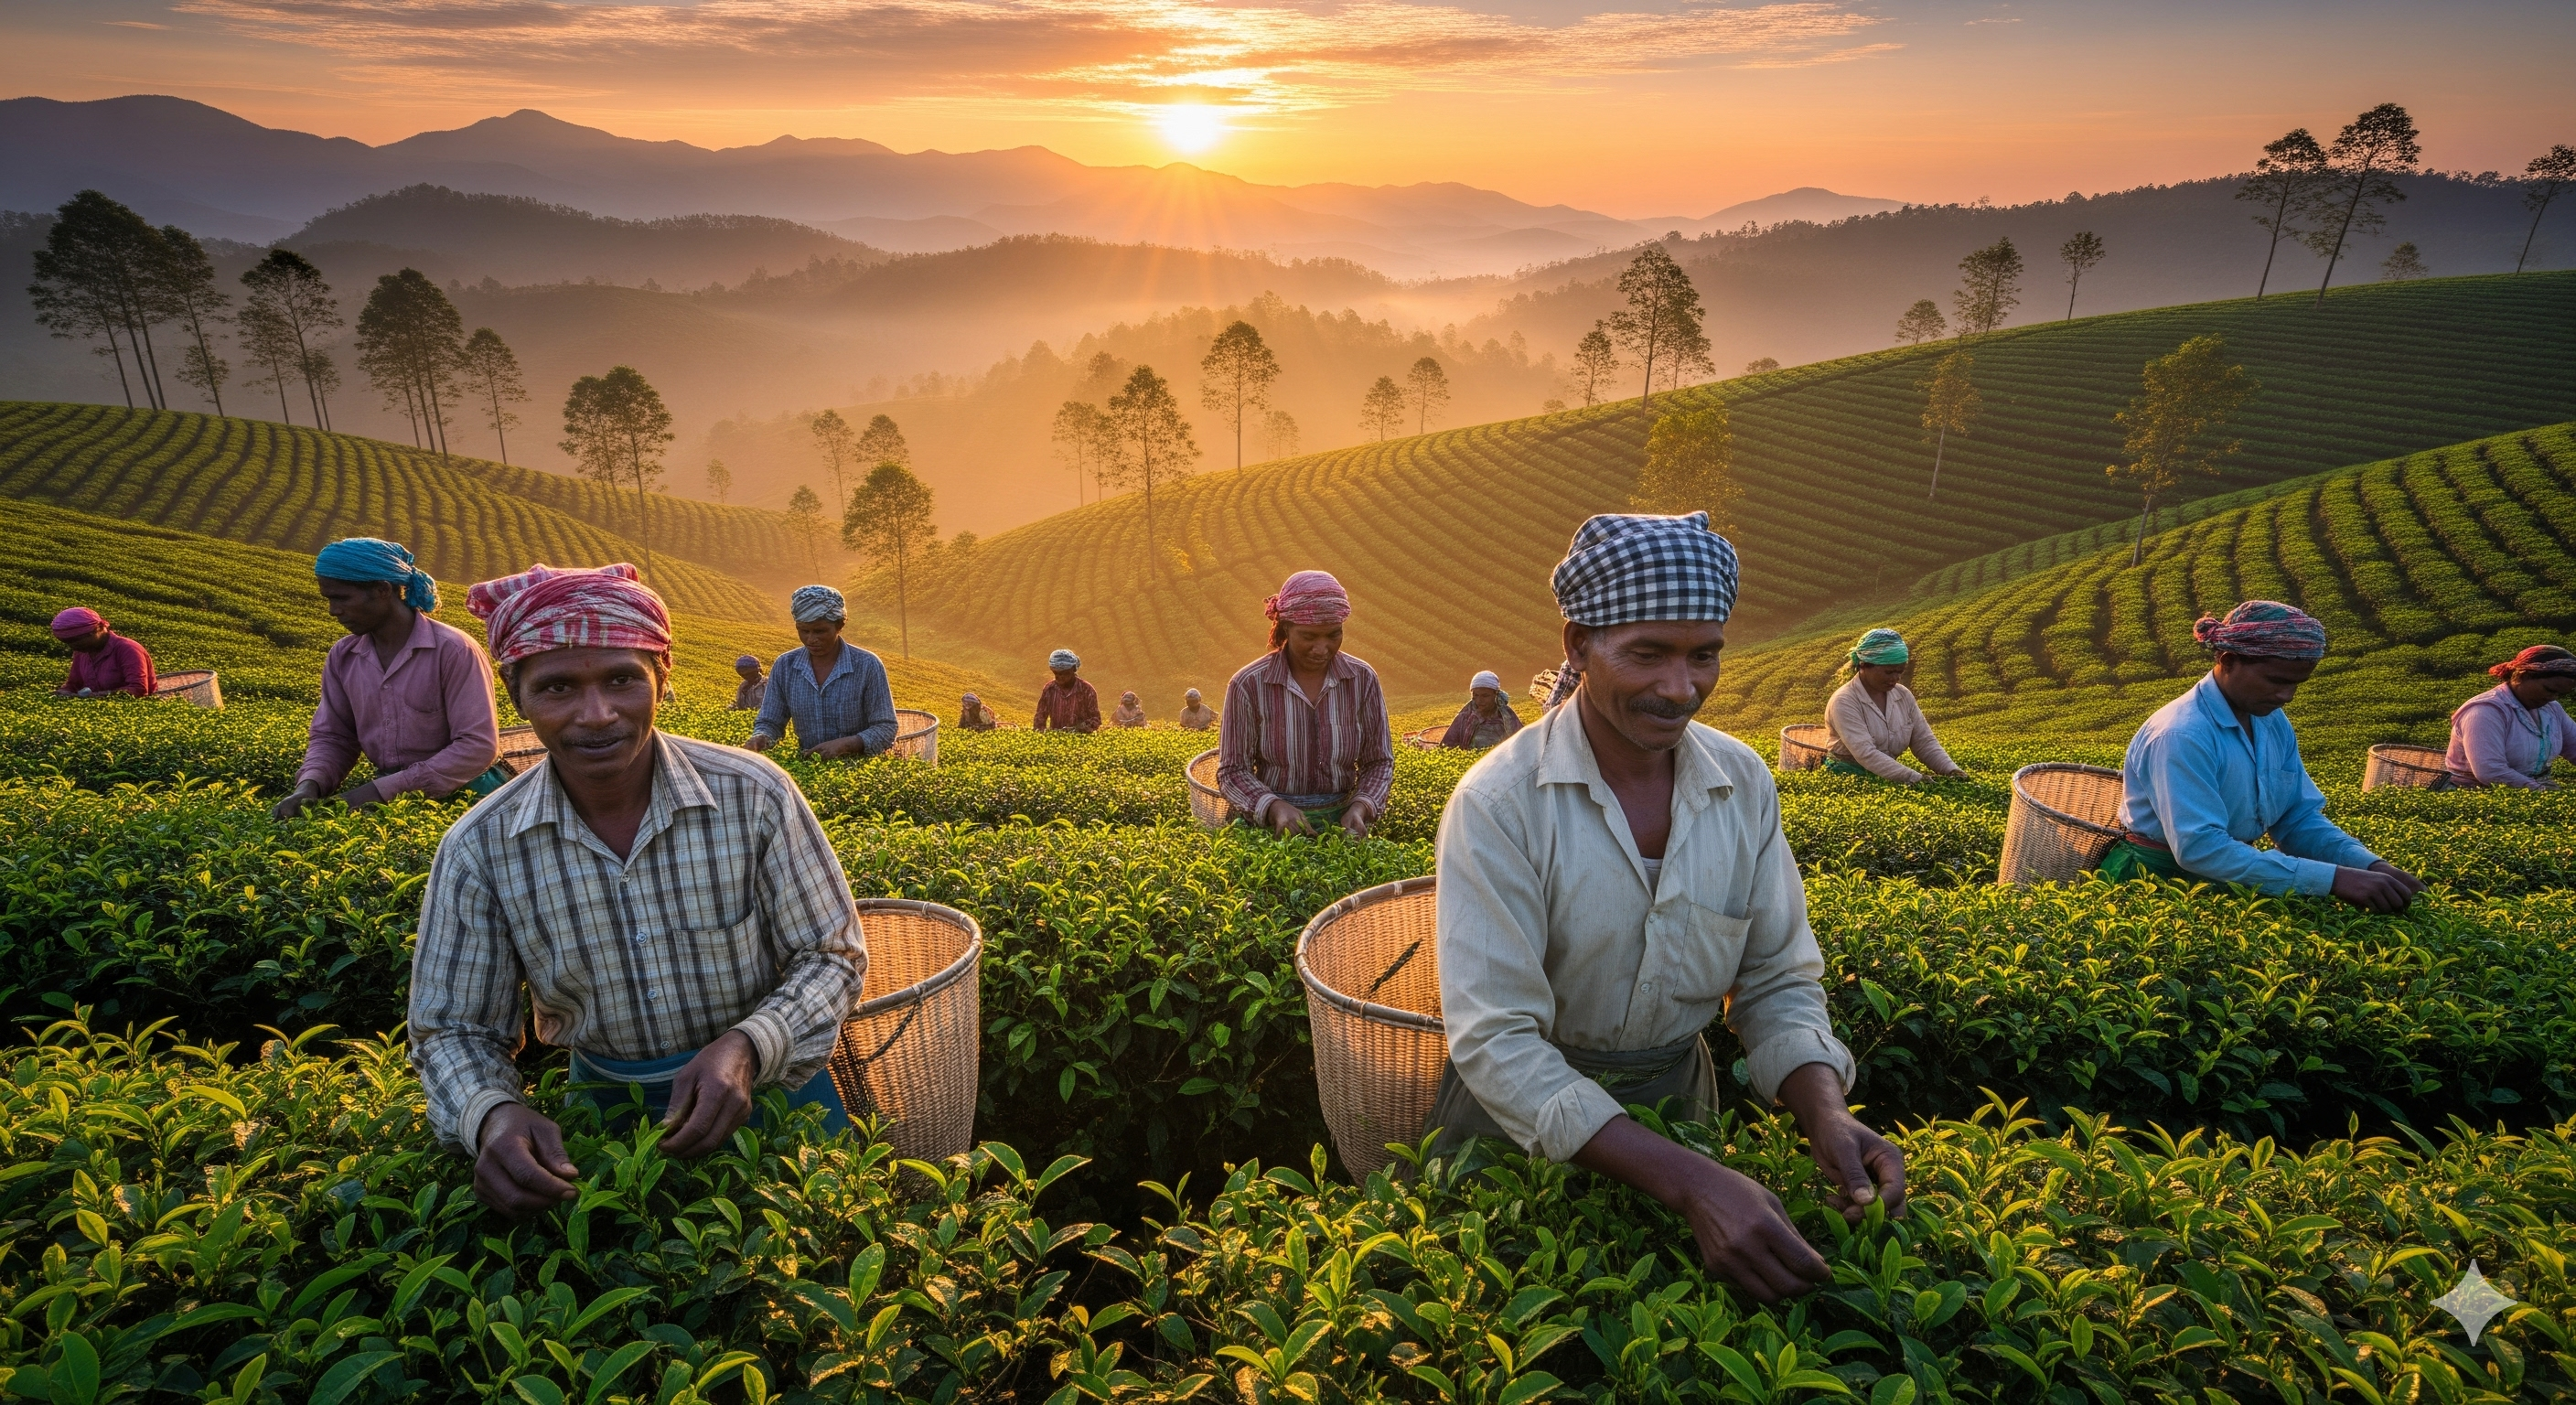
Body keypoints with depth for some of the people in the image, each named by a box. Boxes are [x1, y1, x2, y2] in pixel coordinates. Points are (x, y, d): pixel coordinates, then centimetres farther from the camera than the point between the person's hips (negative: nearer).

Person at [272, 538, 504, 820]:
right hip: (381, 796, 6)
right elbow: (331, 737, 13)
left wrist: (382, 789, -19)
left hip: (461, 796, -5)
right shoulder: (341, 658, 6)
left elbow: (478, 746, -17)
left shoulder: (453, 650, -14)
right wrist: (309, 784, -9)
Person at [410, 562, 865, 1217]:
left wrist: (749, 1048, -30)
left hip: (768, 1088, -1)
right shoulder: (479, 850, -13)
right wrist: (491, 1115, -27)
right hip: (609, 1111, 1)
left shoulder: (754, 796, -19)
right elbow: (454, 1032, -4)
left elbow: (833, 955, -11)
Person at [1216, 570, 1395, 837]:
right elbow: (1232, 771, -3)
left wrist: (1360, 808, -11)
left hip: (1340, 824, 2)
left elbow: (1378, 762, 7)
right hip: (1269, 827, -2)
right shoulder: (1249, 685, -7)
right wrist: (1275, 807, -19)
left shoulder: (1363, 680, 0)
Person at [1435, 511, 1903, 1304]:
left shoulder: (1744, 784, -8)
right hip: (1522, 1119, -4)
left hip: (1675, 1101, 4)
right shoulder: (1499, 803, -24)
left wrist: (1826, 1116, -22)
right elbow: (1496, 1042, -28)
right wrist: (1689, 1181, -36)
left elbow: (1779, 982, -2)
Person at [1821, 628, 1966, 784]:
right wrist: (1914, 778, -31)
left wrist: (1952, 771, -9)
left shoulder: (1904, 695, 5)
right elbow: (1865, 753, -25)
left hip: (1887, 779, 6)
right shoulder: (1844, 702, -16)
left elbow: (1925, 743, 8)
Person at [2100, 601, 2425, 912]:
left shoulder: (2274, 724, 4)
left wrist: (2369, 865, -9)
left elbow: (2300, 819, 9)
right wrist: (2332, 878, -30)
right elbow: (2198, 849, -29)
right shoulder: (2181, 735, -22)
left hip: (2227, 878, 7)